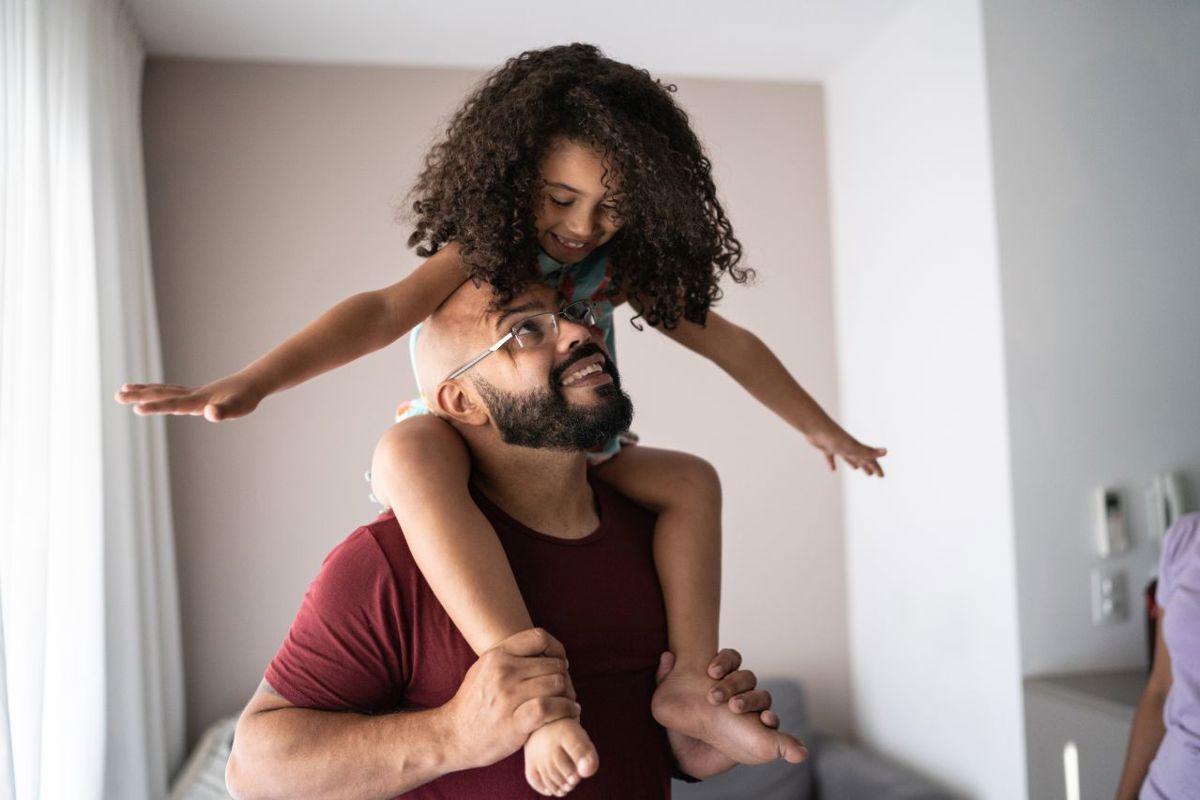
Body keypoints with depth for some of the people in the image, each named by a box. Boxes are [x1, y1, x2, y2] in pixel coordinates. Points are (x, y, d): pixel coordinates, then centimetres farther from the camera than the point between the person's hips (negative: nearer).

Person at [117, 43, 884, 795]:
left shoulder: (622, 270, -3)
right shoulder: (484, 251, -15)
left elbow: (728, 343, 3)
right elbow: (387, 309, -31)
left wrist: (821, 427, 9)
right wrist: (252, 382, -46)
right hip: (468, 458, -5)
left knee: (693, 479, -11)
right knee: (410, 452, -38)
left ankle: (690, 679, -17)